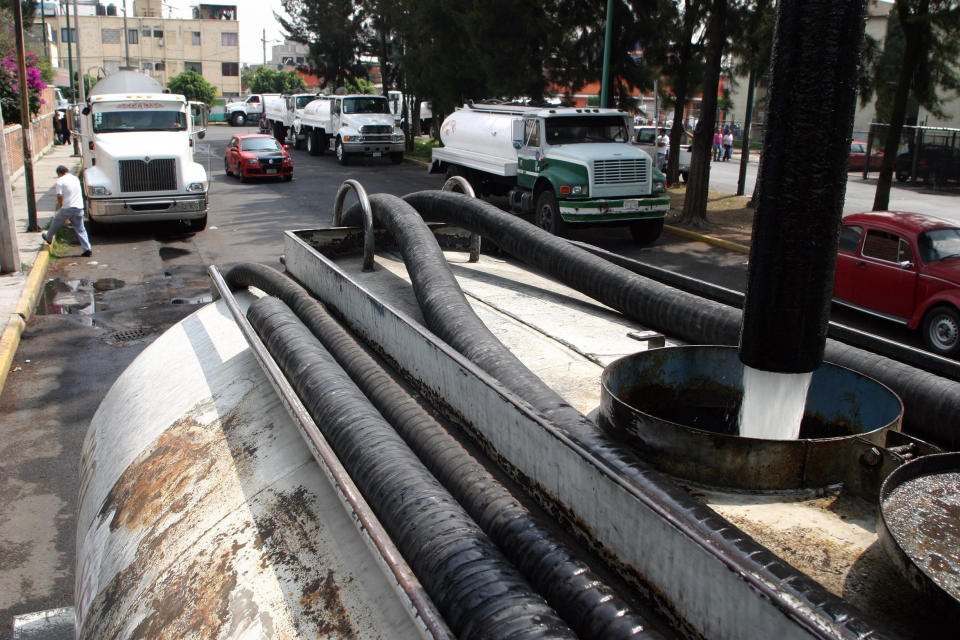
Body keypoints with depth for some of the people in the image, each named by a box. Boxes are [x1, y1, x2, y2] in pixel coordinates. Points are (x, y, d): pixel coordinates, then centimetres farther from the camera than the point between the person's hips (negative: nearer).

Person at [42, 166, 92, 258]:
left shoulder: (60, 180, -6)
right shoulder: (76, 178, 14)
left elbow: (59, 196, -13)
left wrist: (60, 206, 5)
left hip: (67, 208, -5)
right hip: (79, 208, 5)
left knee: (55, 222, 21)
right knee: (80, 229, 6)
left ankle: (48, 238, 41)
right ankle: (87, 249, -3)